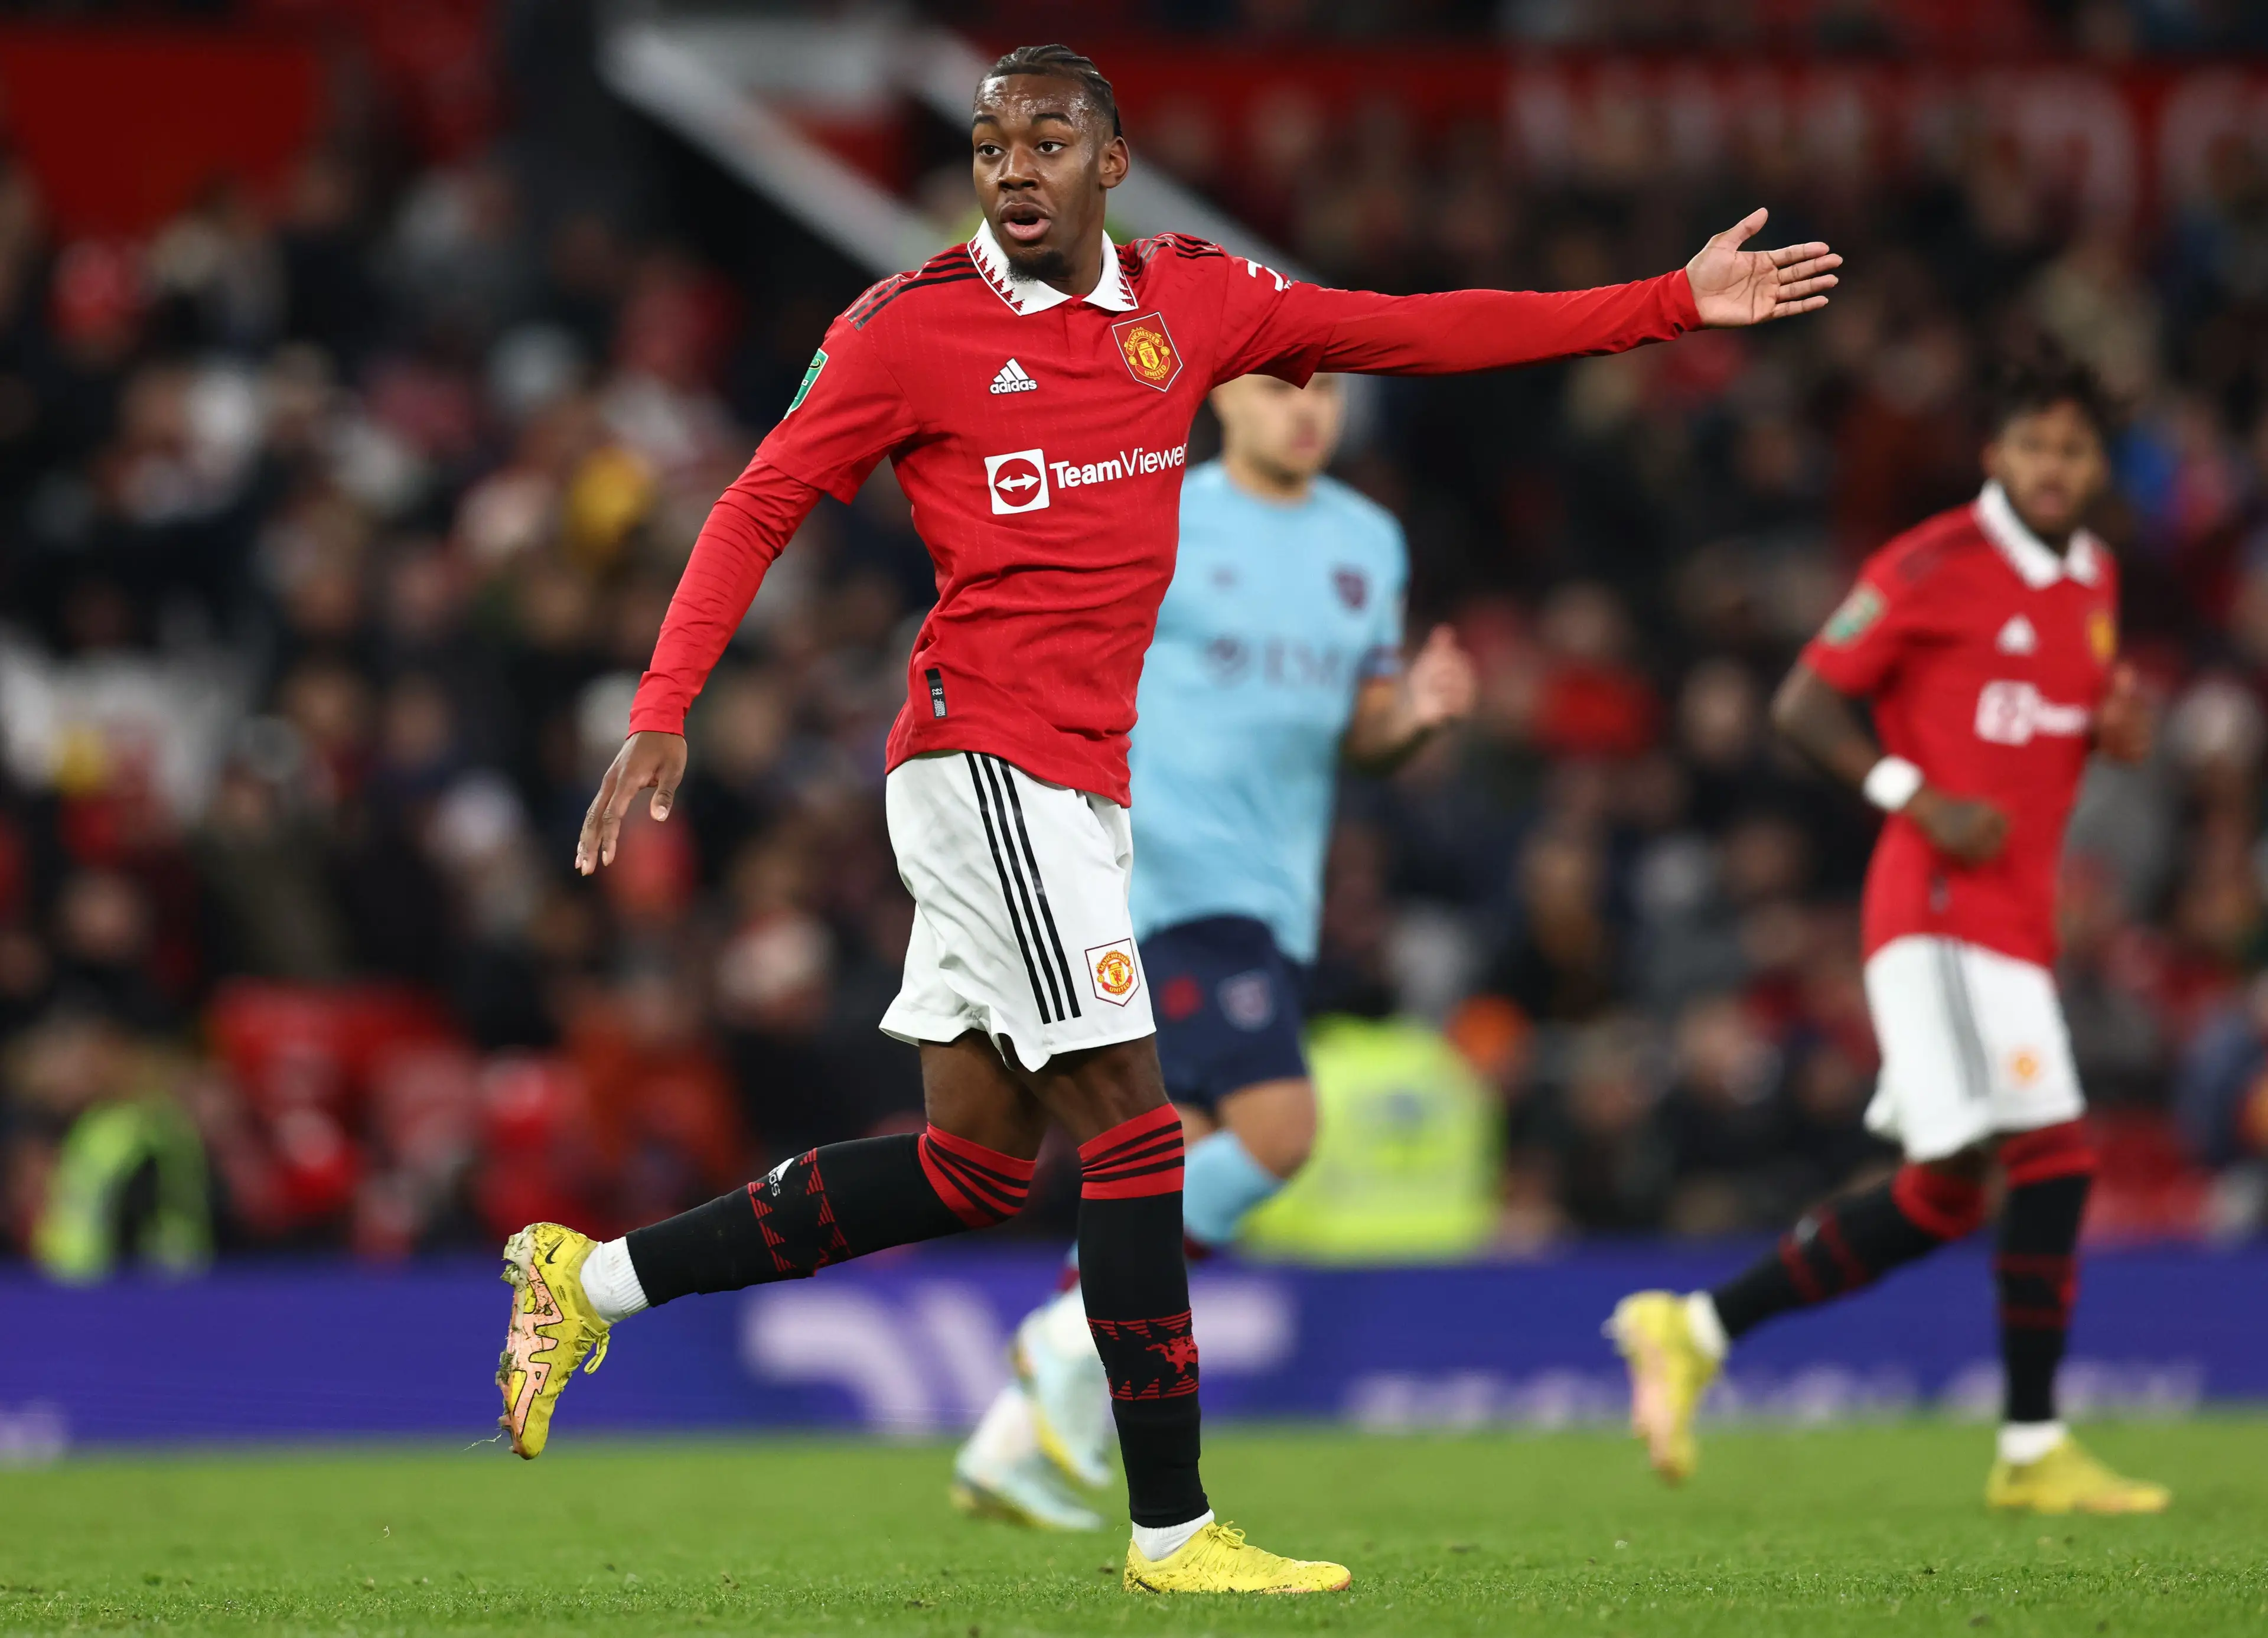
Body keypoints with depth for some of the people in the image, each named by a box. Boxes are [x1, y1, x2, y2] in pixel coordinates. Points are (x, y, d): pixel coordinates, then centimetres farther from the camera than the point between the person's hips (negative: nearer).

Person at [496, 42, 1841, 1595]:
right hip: (988, 753, -7)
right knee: (1133, 1126, -11)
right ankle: (1173, 1530, -7)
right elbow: (761, 507, -1)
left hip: (1079, 782, 7)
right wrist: (663, 711, -11)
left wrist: (1674, 303, 8)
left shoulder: (1193, 298, 9)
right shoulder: (911, 327, -5)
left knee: (974, 1163, 9)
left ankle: (594, 1279, 17)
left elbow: (1421, 331, 11)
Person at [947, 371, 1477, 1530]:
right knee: (1275, 1124, -22)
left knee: (1179, 1178, 4)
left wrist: (1416, 714, -2)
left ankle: (1015, 1438, 11)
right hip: (1173, 878, -7)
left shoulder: (1368, 544, 16)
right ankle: (1074, 1339, -9)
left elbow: (1361, 736, 20)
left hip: (1274, 902, 7)